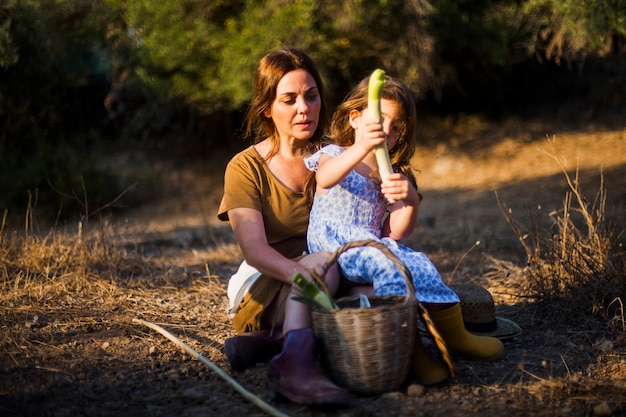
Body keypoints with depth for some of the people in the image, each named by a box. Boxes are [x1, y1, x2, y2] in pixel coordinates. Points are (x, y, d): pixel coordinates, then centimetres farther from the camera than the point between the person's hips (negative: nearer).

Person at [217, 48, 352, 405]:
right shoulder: (246, 168, -3)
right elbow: (254, 249, -18)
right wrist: (301, 272, -40)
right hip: (263, 293, -3)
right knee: (325, 259, -34)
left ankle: (272, 339, -32)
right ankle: (295, 361, -51)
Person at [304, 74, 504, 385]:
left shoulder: (394, 174, 18)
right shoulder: (334, 155, 4)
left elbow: (395, 233, 5)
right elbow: (325, 179, -26)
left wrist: (410, 201, -16)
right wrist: (362, 147, -43)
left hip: (372, 247, 6)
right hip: (332, 245, -5)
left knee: (420, 265, -21)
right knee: (387, 264, -31)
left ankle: (454, 336, -11)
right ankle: (411, 351, -28)